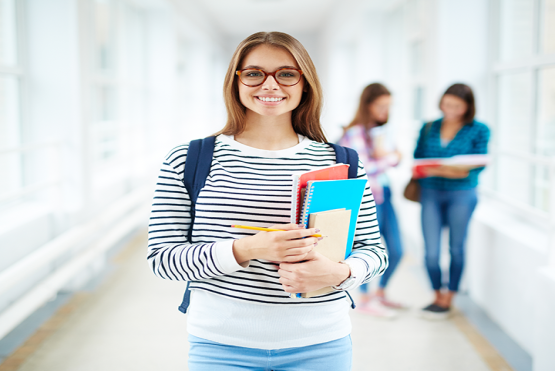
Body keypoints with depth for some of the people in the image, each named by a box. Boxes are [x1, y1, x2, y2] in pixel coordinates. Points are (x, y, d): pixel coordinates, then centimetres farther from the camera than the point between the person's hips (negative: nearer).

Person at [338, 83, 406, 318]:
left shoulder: (381, 131, 12)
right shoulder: (355, 133, -14)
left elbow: (394, 160, 17)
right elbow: (363, 169, -20)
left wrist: (387, 155, -6)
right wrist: (391, 158, -9)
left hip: (384, 194, 8)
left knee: (396, 251, 12)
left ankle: (380, 294, 32)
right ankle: (366, 299, 21)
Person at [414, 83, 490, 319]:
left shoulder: (478, 131, 0)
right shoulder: (429, 129, 9)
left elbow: (478, 164, -8)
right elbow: (417, 158, 12)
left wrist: (449, 171, -25)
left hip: (462, 193, -2)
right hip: (430, 192, 2)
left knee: (456, 247, 6)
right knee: (431, 250, -1)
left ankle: (448, 299, 20)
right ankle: (438, 296, 20)